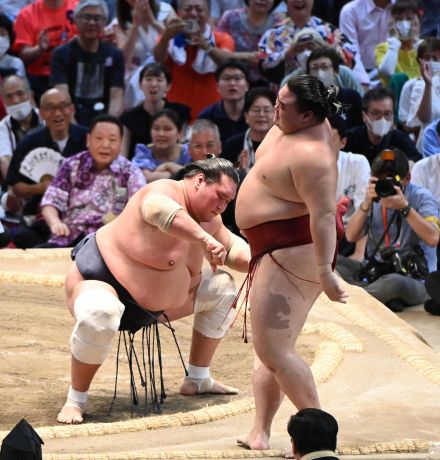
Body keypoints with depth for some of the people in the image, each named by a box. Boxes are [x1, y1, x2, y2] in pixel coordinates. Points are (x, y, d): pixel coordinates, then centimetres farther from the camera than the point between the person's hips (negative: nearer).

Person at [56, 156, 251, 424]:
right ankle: (76, 400, -26)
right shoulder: (166, 192, -27)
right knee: (99, 315, -44)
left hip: (153, 300, 10)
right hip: (101, 282, -10)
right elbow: (157, 209, -51)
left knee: (223, 288, 14)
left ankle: (198, 380, 21)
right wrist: (204, 239, -57)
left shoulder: (209, 218, 1)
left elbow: (232, 247, 16)